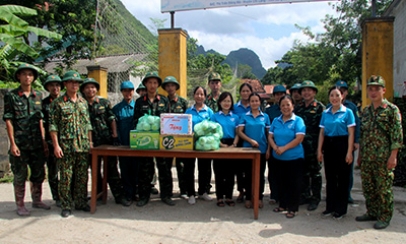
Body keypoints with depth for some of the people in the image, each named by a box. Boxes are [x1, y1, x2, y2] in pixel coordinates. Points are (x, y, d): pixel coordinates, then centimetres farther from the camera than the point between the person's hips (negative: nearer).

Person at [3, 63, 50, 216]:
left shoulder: (38, 96, 9)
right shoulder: (11, 96, -2)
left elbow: (41, 121, 11)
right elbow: (8, 121, -5)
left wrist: (44, 141, 7)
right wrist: (12, 143, -11)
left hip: (37, 144, 4)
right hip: (20, 145, -4)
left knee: (38, 174, 12)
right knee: (20, 176, 5)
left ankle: (37, 200, 28)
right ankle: (20, 205, 17)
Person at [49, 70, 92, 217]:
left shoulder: (83, 102, 13)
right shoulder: (58, 103, 0)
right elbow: (53, 126, -4)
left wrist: (90, 141, 11)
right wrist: (56, 145, -11)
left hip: (83, 146, 4)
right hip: (66, 147, -4)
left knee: (82, 176, 9)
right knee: (66, 177, 1)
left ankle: (81, 202, 21)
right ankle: (66, 206, 12)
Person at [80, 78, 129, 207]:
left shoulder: (105, 103, 5)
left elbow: (112, 120, 3)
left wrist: (115, 137, -5)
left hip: (107, 141, -1)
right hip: (91, 143, 2)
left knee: (112, 168, -1)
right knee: (95, 170, 11)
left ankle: (119, 195, 3)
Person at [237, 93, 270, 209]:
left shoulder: (265, 116, 4)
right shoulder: (245, 116, 1)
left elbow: (268, 134, 6)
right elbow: (239, 131, -4)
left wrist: (268, 149, 0)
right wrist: (251, 140, -16)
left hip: (262, 149, 1)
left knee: (260, 174, 7)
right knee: (249, 174, 7)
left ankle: (259, 197, 19)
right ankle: (248, 198, 16)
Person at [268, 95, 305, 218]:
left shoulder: (298, 120, -8)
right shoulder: (276, 121, 8)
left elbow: (299, 138, -17)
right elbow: (270, 136, 5)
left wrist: (284, 148, -20)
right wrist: (275, 147, -14)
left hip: (294, 158, -5)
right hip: (278, 158, 5)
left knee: (293, 183, 3)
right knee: (281, 182, 14)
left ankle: (292, 208, 14)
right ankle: (282, 205, 29)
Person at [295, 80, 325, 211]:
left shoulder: (320, 107, -5)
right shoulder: (298, 109, 12)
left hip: (314, 146, -5)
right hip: (300, 146, 5)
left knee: (315, 173, 5)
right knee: (303, 172, 12)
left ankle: (315, 199, 14)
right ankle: (305, 195, 25)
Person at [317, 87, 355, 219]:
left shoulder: (347, 112, -3)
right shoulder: (325, 113, 9)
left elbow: (351, 134, -7)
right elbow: (322, 133, 11)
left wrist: (349, 152, -13)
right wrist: (319, 150, 5)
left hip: (342, 145, -4)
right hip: (328, 146, 4)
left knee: (342, 178, 3)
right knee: (330, 177, 10)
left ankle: (341, 209, 14)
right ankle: (330, 206, 21)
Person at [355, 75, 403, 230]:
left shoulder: (392, 109, -5)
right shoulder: (365, 111, 12)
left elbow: (397, 135, -9)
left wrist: (393, 156, -14)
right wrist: (360, 155, 15)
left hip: (383, 159, -6)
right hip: (366, 158, 6)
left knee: (384, 188, 2)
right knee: (368, 187, 12)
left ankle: (385, 217, 15)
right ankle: (372, 213, 26)